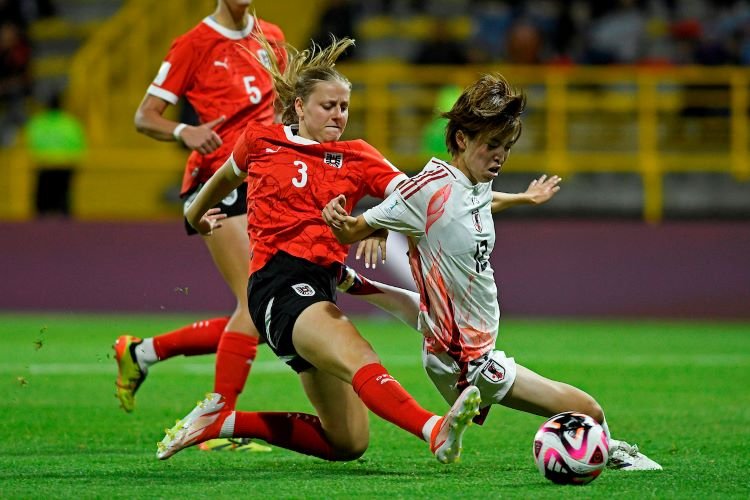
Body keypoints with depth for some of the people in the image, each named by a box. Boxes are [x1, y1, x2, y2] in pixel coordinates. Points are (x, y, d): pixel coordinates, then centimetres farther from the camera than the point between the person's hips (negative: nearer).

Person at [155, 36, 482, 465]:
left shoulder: (357, 158, 14)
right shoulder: (261, 140, 9)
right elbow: (227, 176, 32)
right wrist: (196, 216, 44)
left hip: (322, 286, 6)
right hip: (278, 281, -6)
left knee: (348, 442, 2)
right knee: (359, 360, -33)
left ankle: (224, 421, 16)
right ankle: (437, 431, -59)